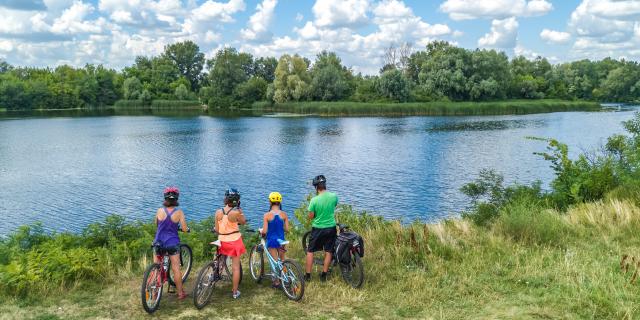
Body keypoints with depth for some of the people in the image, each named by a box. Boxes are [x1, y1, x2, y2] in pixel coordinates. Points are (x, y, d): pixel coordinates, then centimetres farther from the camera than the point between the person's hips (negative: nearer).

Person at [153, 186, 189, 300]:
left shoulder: (160, 211, -5)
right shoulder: (179, 212, -10)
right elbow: (184, 229, -10)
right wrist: (188, 229, 13)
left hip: (159, 242, 2)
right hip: (172, 243, -2)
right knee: (176, 268, 5)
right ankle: (180, 293, 14)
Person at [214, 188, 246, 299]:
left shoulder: (218, 212, -6)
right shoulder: (236, 213, -18)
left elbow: (217, 229, 1)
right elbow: (243, 222, 2)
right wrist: (239, 209, 2)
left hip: (222, 241, 3)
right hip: (234, 241, -3)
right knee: (236, 267, 5)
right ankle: (235, 292, 11)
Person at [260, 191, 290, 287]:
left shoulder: (267, 215, -15)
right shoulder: (284, 214, -8)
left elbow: (264, 231, -15)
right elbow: (287, 229, -4)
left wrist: (261, 231, 7)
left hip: (271, 240, -2)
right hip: (281, 240, 2)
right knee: (282, 260, 21)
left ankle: (277, 281, 14)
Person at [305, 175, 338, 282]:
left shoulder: (314, 200, -19)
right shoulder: (334, 196, -10)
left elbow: (311, 216, -11)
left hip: (317, 229, -2)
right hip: (331, 228, 2)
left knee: (310, 251, 14)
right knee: (328, 252, 14)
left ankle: (308, 275, 18)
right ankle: (324, 275, 19)